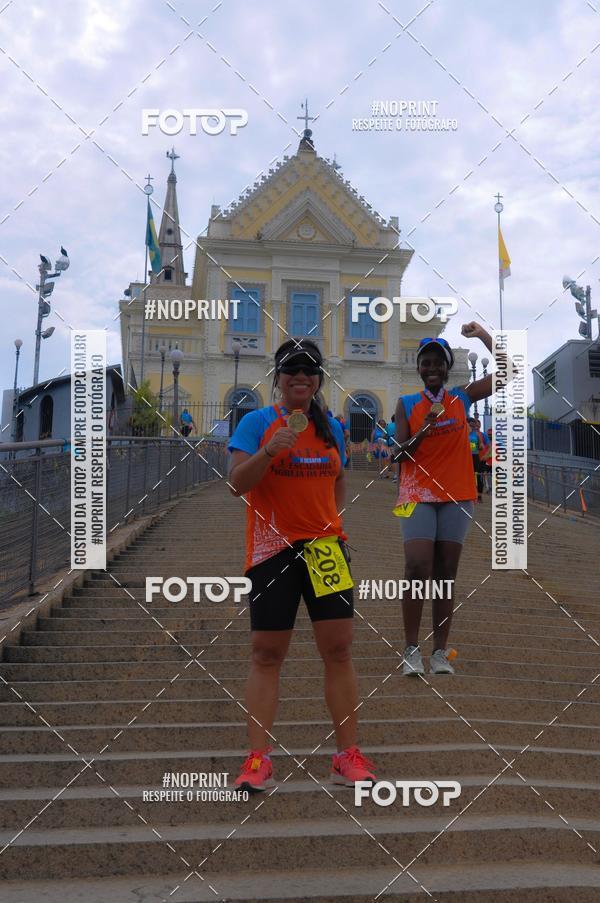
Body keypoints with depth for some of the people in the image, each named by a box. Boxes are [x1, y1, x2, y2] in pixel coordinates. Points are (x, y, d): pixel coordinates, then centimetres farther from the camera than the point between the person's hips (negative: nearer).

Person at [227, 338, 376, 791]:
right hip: (272, 549, -3)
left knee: (339, 650, 1)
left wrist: (333, 520, 10)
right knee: (267, 654, 1)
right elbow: (237, 483, -9)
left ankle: (348, 755, 11)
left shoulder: (332, 427, 11)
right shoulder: (258, 422, -1)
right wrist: (269, 450, -23)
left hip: (325, 545, 3)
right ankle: (259, 758, 8)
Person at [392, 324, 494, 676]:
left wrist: (484, 336, -3)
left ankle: (441, 652, 8)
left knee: (446, 575, 3)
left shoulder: (462, 398, 6)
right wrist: (424, 429, -18)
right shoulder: (407, 404, 4)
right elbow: (400, 453, -2)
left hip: (457, 497, 2)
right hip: (418, 496, -1)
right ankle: (412, 649, -3)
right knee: (417, 570, -13)